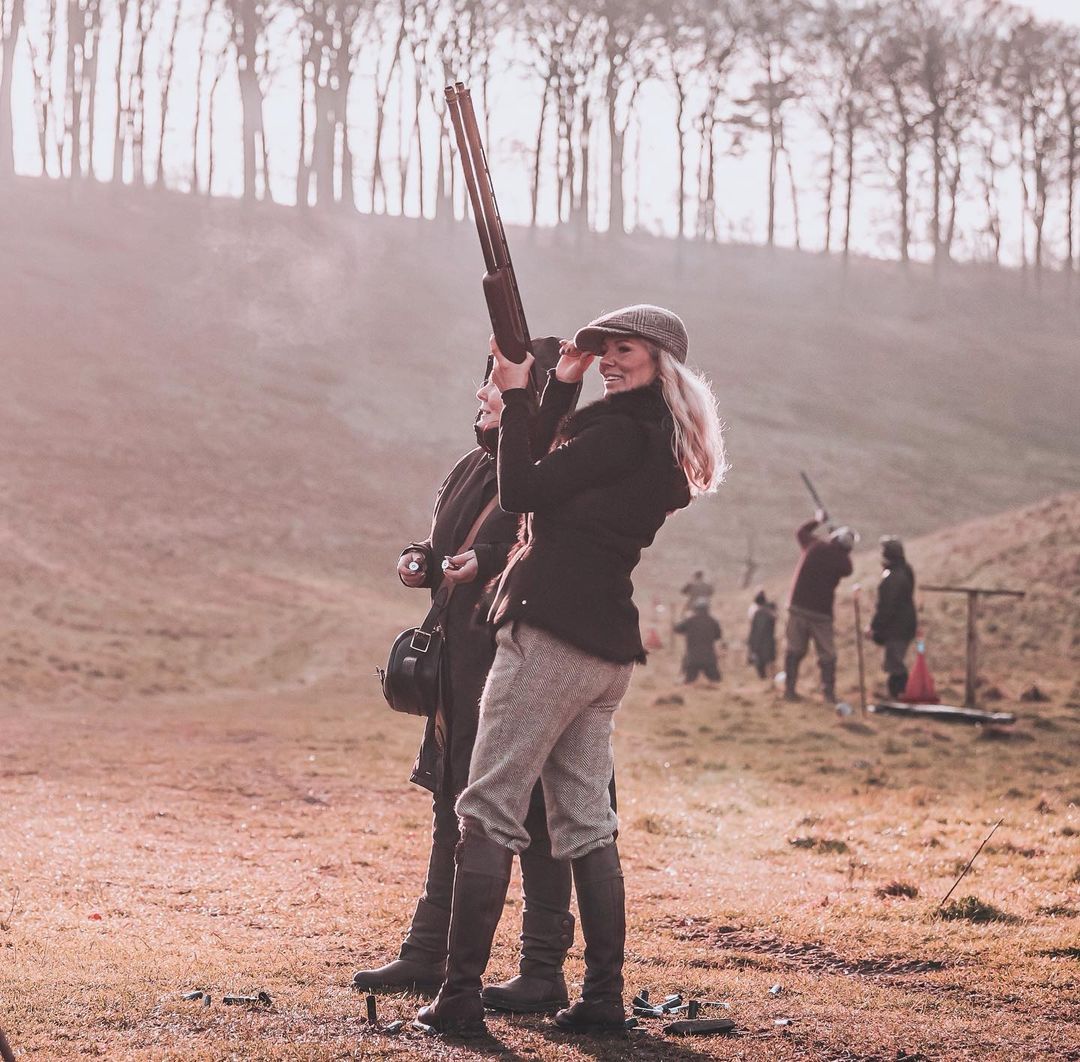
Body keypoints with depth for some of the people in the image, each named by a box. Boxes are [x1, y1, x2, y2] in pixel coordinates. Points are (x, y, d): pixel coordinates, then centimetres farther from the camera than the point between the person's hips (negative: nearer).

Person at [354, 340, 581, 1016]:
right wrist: (422, 560, 6)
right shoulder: (479, 465, 15)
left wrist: (490, 563, -26)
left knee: (532, 814, -4)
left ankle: (545, 972, 3)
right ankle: (428, 954, 25)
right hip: (464, 664, 9)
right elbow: (447, 543, 26)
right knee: (453, 806, 15)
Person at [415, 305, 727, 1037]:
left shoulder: (624, 432, -10)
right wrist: (560, 385, 17)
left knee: (490, 810, -8)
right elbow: (552, 478, 23)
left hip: (551, 634, -9)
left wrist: (518, 395, -1)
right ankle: (604, 996, 12)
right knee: (585, 822, 12)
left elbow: (520, 491, -11)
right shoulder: (666, 446, 18)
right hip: (607, 647, 9)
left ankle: (461, 994, -10)